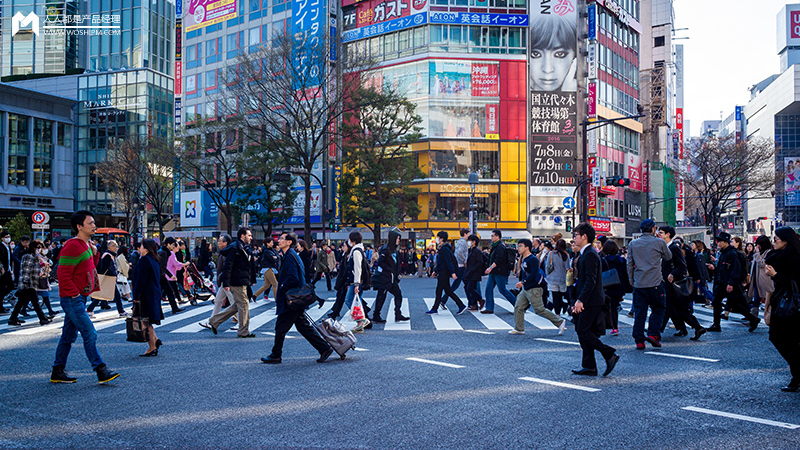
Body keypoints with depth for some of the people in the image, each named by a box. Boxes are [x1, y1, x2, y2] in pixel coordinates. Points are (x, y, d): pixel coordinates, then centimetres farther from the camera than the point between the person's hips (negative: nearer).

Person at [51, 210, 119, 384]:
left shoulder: (86, 245, 13)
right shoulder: (72, 246, -17)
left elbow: (89, 269, 23)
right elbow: (63, 274, -20)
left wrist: (95, 253, 7)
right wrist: (75, 294, -18)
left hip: (79, 298, 10)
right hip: (72, 299, -10)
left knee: (69, 336, 15)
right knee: (90, 334, -10)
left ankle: (57, 372, 23)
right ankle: (101, 372, -7)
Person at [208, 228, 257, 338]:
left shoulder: (245, 248, 17)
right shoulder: (234, 248, -14)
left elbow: (249, 266, 25)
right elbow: (228, 266, -19)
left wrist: (252, 280, 22)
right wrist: (226, 283, -22)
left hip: (242, 282, 10)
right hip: (237, 282, -10)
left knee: (237, 305, 15)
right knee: (244, 305, -4)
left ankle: (214, 321, 22)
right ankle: (243, 332, 7)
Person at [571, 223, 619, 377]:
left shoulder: (590, 254, -15)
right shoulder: (586, 253, 16)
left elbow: (591, 280, -22)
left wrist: (580, 300, -22)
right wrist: (578, 301, 19)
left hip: (591, 301, -10)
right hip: (587, 301, 10)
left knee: (583, 331, -8)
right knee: (583, 332, 10)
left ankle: (610, 354, -3)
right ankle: (589, 366, 14)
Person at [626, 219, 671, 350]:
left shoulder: (632, 244, 7)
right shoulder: (659, 242, -2)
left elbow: (630, 264, 10)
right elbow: (668, 257, 15)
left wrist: (631, 280, 20)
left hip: (638, 284, 3)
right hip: (655, 283, -3)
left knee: (639, 312, 5)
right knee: (658, 308, 12)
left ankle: (639, 341, 5)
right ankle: (653, 334, -1)